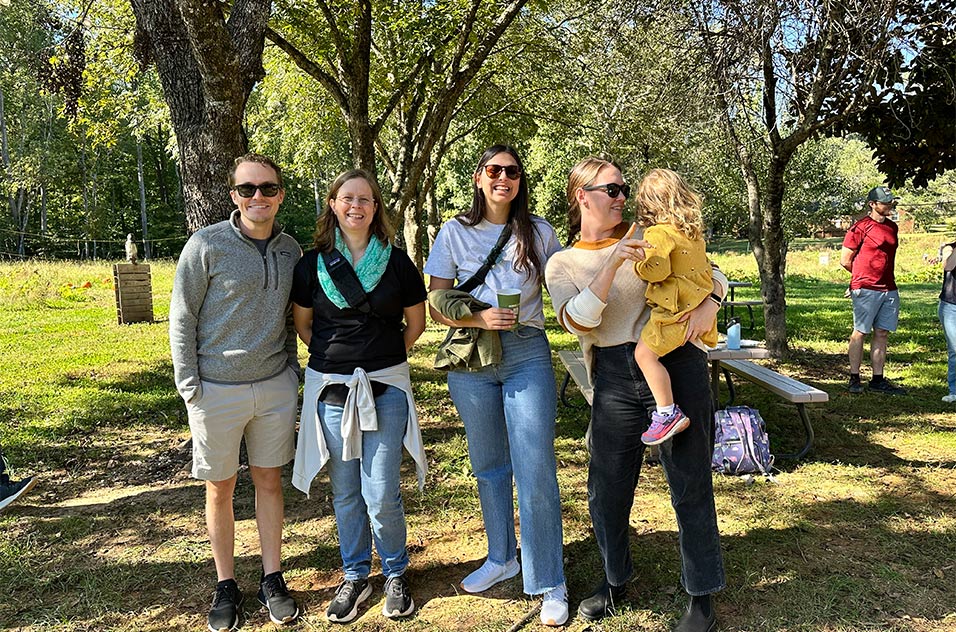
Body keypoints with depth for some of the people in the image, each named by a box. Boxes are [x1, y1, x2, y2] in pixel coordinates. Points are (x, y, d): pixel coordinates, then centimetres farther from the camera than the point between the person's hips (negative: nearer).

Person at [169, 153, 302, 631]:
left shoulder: (290, 249, 5)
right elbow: (181, 318, -5)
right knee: (219, 489, 10)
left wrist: (292, 368, 10)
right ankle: (226, 585, 27)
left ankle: (272, 579, 26)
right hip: (217, 389, -3)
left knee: (269, 481, 12)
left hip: (275, 385, 3)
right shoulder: (207, 245, -9)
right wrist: (189, 386, -8)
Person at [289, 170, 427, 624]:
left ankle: (395, 574, 23)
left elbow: (416, 322, 10)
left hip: (386, 387, -1)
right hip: (330, 388, 2)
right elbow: (301, 322, 14)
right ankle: (355, 577, 30)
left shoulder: (396, 262, 0)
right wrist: (334, 357, 7)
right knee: (345, 493, 12)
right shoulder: (313, 264, 2)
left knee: (381, 495, -2)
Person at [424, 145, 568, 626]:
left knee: (535, 470, -5)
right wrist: (478, 319, -16)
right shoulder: (455, 233, 3)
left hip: (527, 356, -1)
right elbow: (435, 306, 1)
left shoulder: (538, 231, 5)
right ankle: (502, 559, 35)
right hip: (471, 358, 2)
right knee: (488, 465, 14)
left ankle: (549, 583, 11)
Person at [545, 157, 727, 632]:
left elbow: (710, 272, 14)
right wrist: (613, 263, -21)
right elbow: (577, 321, -12)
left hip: (677, 364, -1)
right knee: (606, 487, 9)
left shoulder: (647, 235, 8)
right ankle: (615, 579, 35)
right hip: (614, 378, 1)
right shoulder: (563, 263, 6)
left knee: (690, 485, 4)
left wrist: (709, 303, -9)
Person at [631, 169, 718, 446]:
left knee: (645, 352, -14)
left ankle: (668, 413, -15)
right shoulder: (694, 230, 14)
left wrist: (636, 264, -5)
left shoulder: (659, 234, -13)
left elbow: (657, 270, -21)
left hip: (676, 308, -10)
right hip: (699, 302, 10)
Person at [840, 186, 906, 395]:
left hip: (889, 289, 7)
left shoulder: (892, 227, 15)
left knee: (882, 334, 8)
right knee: (860, 333, -1)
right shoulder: (860, 227, -7)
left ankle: (878, 380, 13)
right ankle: (854, 379, 5)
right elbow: (845, 260, -5)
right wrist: (864, 276, 7)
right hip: (866, 290, -7)